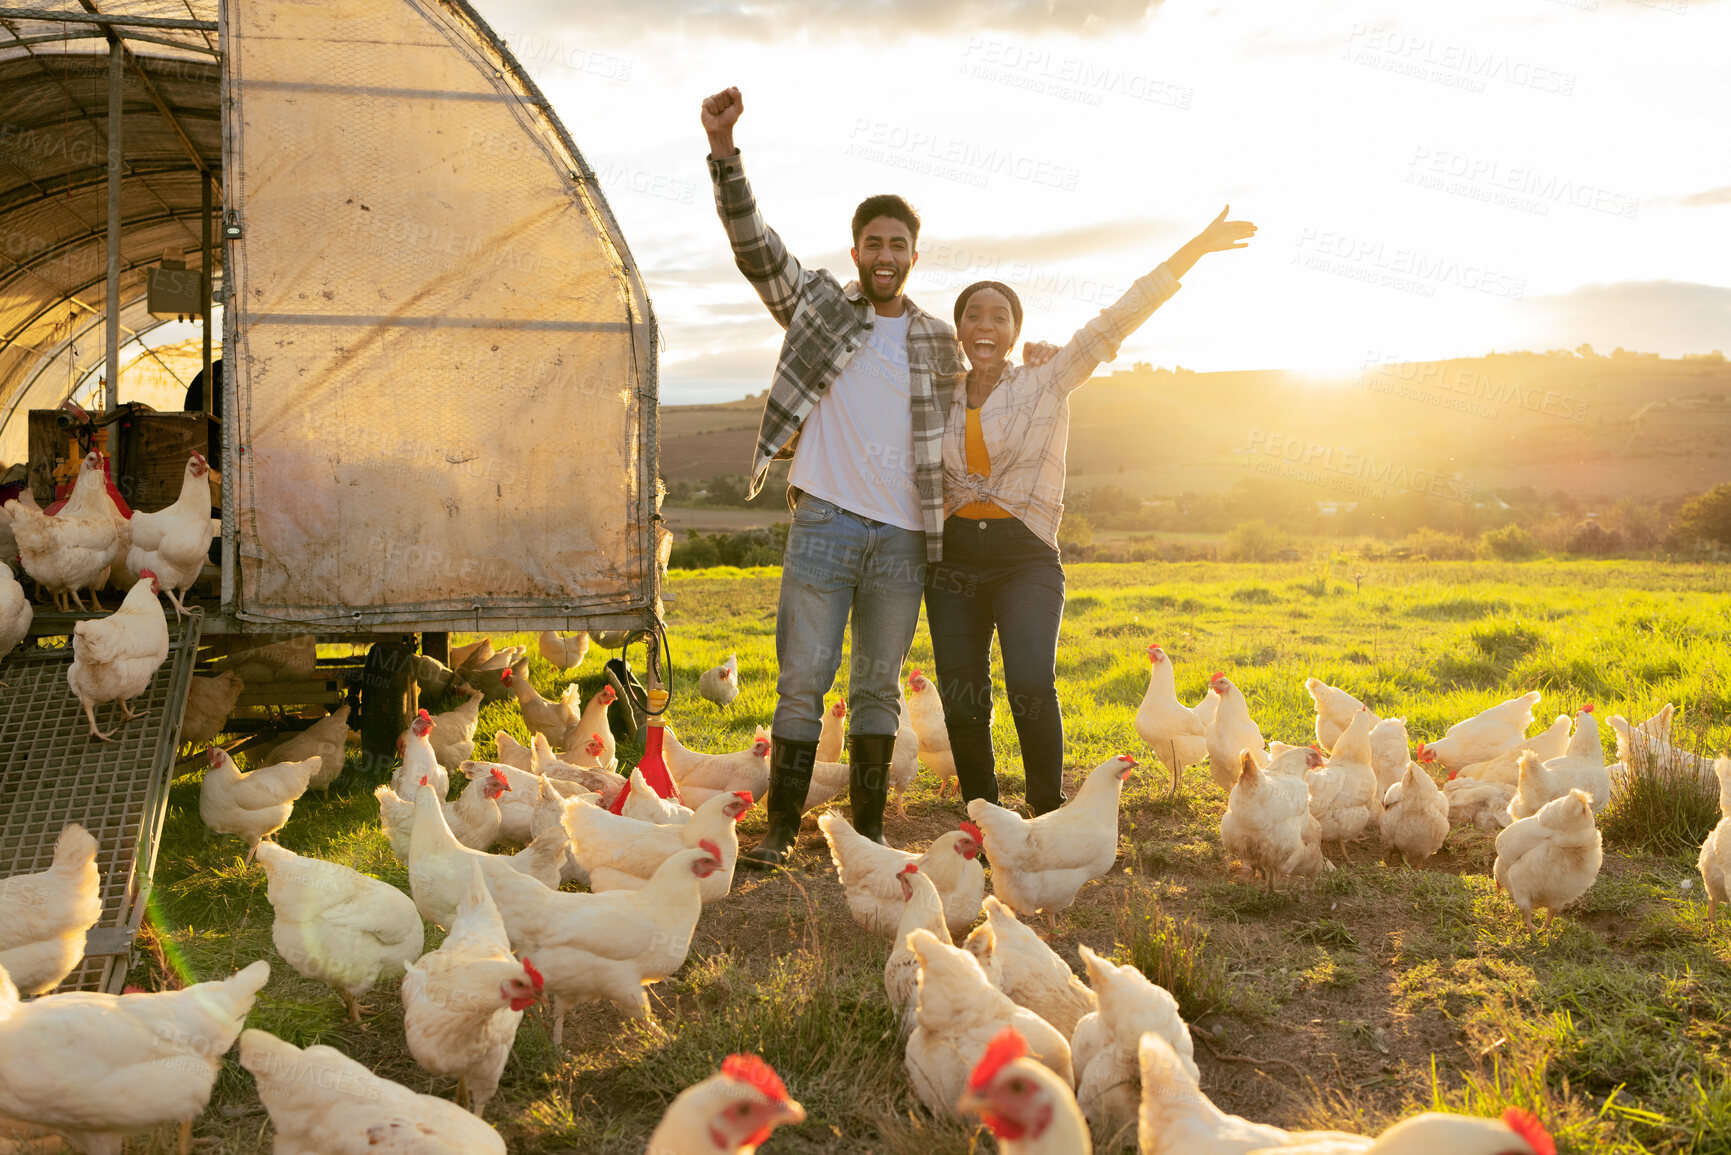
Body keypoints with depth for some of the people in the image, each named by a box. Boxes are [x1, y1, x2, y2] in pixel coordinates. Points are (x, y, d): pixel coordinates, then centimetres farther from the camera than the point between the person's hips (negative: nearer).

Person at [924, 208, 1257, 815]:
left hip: (1025, 558, -4)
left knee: (1031, 685, -22)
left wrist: (1194, 249, -13)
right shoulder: (943, 401, 11)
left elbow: (1116, 321, -7)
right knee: (961, 700, 3)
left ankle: (1048, 815, -5)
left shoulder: (1047, 384, 1)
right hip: (955, 557, 4)